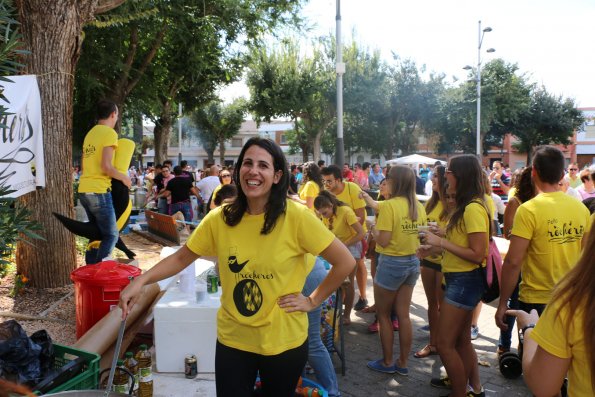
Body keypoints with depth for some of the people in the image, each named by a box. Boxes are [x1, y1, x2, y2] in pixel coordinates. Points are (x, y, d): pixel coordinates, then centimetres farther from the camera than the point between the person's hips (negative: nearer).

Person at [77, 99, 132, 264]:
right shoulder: (109, 133, -10)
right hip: (98, 191, -9)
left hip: (84, 190, 9)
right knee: (111, 235, -3)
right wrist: (124, 178, -3)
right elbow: (106, 166, -17)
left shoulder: (90, 133, 17)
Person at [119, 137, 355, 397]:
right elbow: (181, 258, 1)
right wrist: (141, 281, -12)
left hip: (284, 341, -1)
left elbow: (345, 262, -11)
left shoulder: (296, 217, -17)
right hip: (232, 340, 2)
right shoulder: (219, 219, -7)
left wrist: (313, 301, -8)